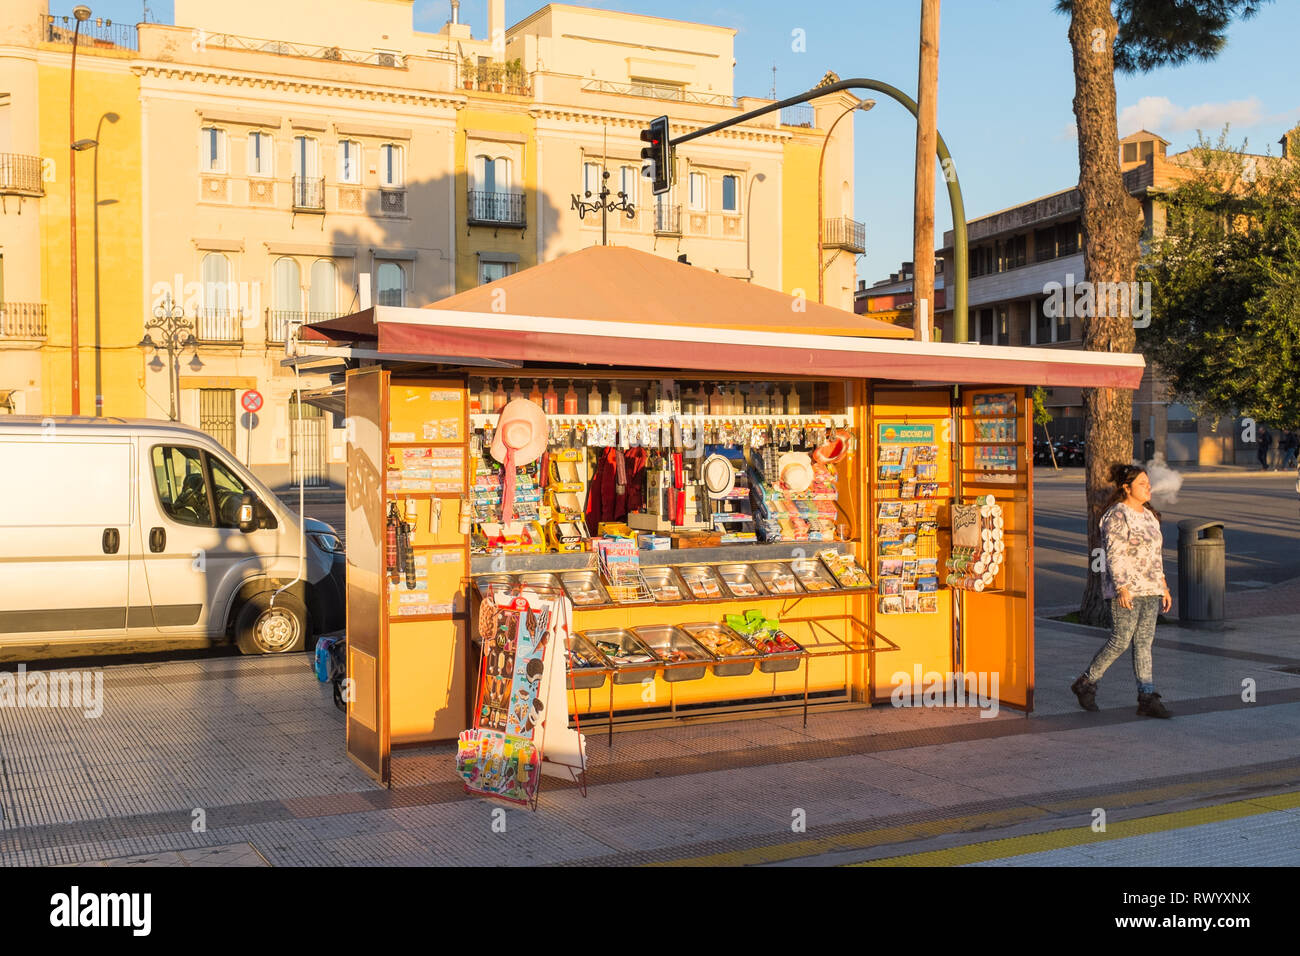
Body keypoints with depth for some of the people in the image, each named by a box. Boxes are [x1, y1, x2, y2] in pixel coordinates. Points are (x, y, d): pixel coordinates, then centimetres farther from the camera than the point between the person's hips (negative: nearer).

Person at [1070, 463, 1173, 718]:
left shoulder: (1148, 515, 14)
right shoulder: (1117, 515, -12)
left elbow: (1155, 555, 19)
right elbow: (1114, 555, -17)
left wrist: (1163, 587, 16)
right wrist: (1122, 588, -23)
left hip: (1149, 591, 8)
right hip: (1126, 590, -8)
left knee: (1144, 642, 5)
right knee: (1120, 642, -5)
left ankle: (1147, 699, 6)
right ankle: (1086, 683, 12)